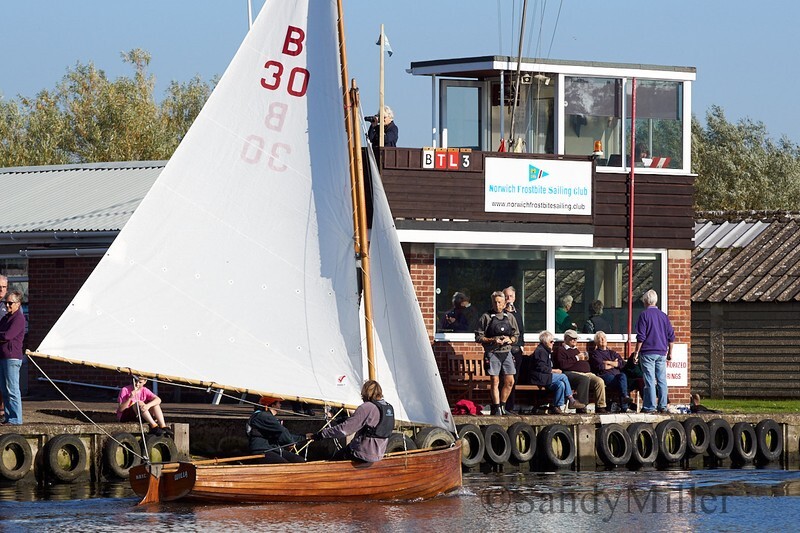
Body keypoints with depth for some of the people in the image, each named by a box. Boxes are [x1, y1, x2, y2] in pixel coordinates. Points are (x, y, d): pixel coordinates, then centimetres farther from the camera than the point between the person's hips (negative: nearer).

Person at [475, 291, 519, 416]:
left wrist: (510, 340, -5)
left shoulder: (510, 317, 12)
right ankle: (496, 408, 3)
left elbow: (516, 335, 17)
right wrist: (492, 340, -14)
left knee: (510, 381, 0)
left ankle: (502, 405, 14)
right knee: (495, 382, -3)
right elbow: (478, 337, -1)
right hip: (492, 353, -4)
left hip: (506, 352, 4)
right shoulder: (486, 317, 1)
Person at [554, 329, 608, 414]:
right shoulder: (561, 350, 10)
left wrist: (585, 359, 16)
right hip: (572, 373, -7)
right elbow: (562, 365, -9)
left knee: (600, 381, -21)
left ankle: (600, 407, -19)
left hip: (586, 373, 7)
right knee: (585, 379, -39)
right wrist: (577, 358, -5)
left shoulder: (576, 350, 34)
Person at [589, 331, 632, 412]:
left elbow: (623, 364, 13)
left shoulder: (612, 353, 31)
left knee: (622, 376, -35)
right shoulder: (594, 353, 18)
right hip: (604, 376, -4)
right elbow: (600, 366, -1)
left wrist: (608, 363, 2)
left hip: (617, 375, 4)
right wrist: (614, 364, 10)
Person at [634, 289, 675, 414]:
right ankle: (663, 406, 8)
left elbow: (641, 337, -10)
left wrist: (636, 352, -4)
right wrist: (670, 352, 19)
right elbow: (671, 336, 11)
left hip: (648, 352, -5)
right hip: (661, 352, 5)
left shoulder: (644, 315, -6)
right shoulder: (663, 315, 10)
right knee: (662, 380, 7)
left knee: (650, 380, -4)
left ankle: (650, 406, -5)